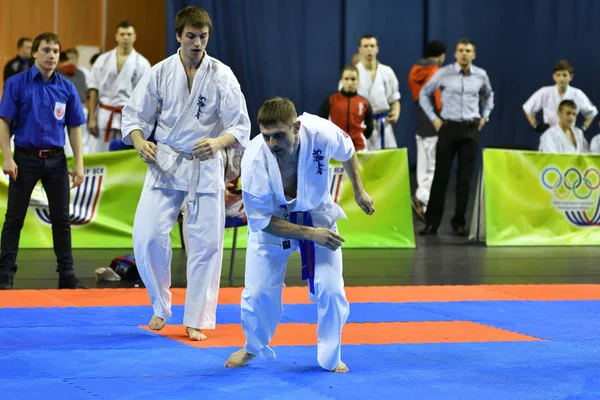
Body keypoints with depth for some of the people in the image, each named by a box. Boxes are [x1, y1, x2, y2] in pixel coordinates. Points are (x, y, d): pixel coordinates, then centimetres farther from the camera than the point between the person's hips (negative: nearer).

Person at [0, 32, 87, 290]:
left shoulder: (66, 88, 4)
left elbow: (74, 128, 7)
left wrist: (79, 164, 1)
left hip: (56, 160, 3)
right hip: (25, 159, -3)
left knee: (61, 218, 7)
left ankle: (66, 274, 14)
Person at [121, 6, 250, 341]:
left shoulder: (222, 75, -7)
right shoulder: (160, 73, -4)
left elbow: (240, 126, -8)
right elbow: (135, 114, 2)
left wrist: (217, 143, -28)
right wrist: (140, 142, -19)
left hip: (205, 166, 0)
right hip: (165, 163, 1)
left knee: (206, 244, 1)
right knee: (148, 235, -8)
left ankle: (196, 320, 14)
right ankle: (161, 306, 15)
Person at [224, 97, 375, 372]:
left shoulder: (322, 133, -31)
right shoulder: (254, 161, -34)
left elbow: (347, 151, -4)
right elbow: (261, 220, -22)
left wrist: (359, 190, 4)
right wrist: (310, 234, -28)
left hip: (316, 214, 1)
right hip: (272, 221, -1)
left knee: (331, 291, -6)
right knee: (258, 293, -2)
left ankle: (330, 358, 17)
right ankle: (253, 347, 29)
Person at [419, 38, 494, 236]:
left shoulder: (481, 75, 3)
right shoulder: (444, 73, -5)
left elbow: (488, 95, 24)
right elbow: (424, 93, 8)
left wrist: (484, 117, 14)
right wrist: (433, 118, 3)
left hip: (471, 130, 2)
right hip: (448, 127, -2)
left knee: (465, 176, 4)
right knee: (441, 174, -1)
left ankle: (459, 222, 13)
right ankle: (431, 221, 4)